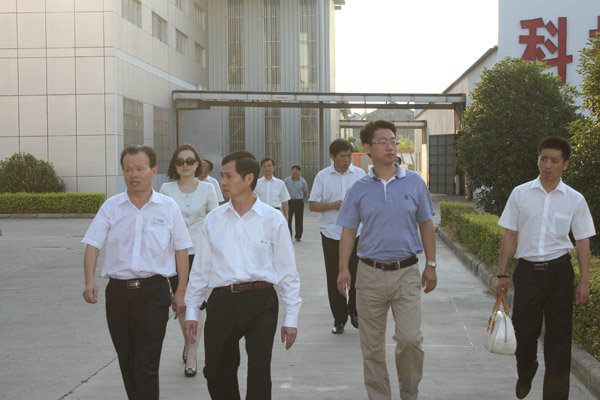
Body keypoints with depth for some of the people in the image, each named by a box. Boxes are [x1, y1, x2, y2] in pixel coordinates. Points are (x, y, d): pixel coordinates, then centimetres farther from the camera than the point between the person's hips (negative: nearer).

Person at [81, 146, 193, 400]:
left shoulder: (168, 207, 3)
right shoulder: (111, 207, 5)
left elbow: (181, 250, 7)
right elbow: (92, 244, 0)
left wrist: (181, 292, 4)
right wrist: (90, 281, -16)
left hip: (153, 292, -2)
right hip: (118, 291, 3)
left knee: (146, 366, -9)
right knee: (127, 363, 12)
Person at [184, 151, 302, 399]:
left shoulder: (272, 219, 1)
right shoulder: (213, 220, 9)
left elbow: (287, 271, 3)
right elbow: (200, 268, 14)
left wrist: (291, 318, 0)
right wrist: (191, 311, 11)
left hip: (261, 300, -3)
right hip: (221, 301, 3)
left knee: (259, 374, -1)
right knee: (216, 372, 10)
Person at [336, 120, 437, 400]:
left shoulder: (414, 183, 3)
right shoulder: (359, 189, 3)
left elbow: (426, 225, 9)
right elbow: (348, 230, 6)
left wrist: (431, 265, 6)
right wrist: (343, 269, -4)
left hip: (407, 272, -1)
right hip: (370, 273, 1)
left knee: (410, 338, -8)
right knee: (372, 345, 6)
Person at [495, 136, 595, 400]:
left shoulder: (574, 199, 2)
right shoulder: (520, 194, 3)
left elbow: (583, 242, 5)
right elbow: (510, 236, 6)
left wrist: (584, 282, -1)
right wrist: (502, 274, 3)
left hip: (559, 271, 0)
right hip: (527, 269, 0)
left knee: (558, 338, 2)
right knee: (524, 332, 4)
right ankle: (525, 375, 35)